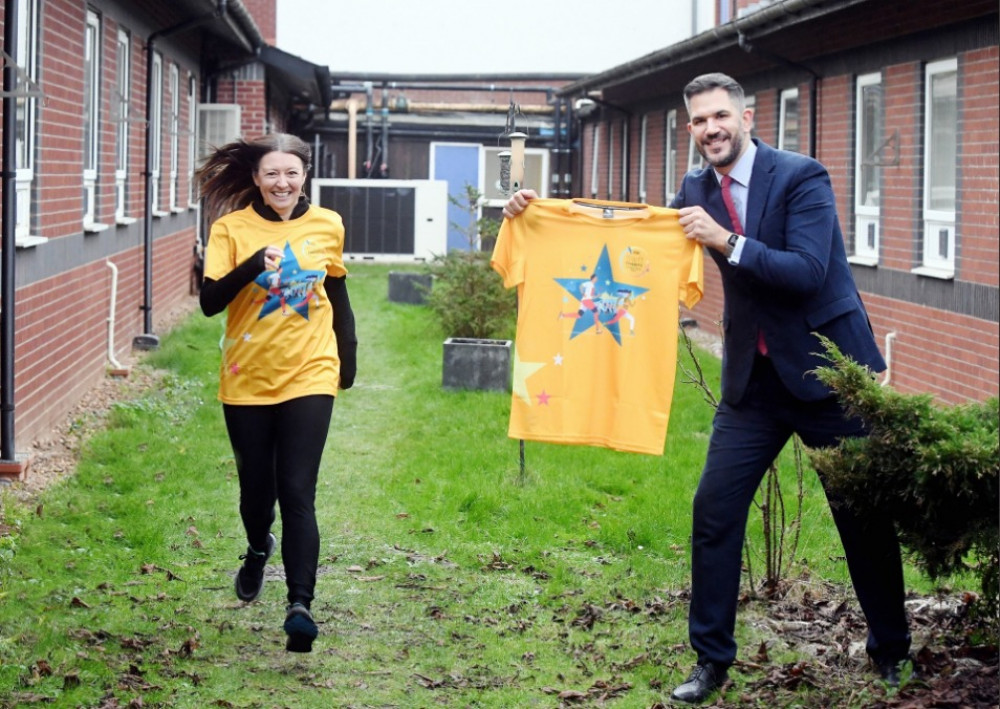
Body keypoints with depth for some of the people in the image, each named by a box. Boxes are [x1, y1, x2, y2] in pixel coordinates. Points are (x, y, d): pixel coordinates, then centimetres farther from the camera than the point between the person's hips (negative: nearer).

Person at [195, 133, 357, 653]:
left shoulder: (327, 227, 2)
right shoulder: (232, 228, -5)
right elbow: (210, 302, -14)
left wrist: (348, 355, 19)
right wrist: (255, 265, -28)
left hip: (308, 378, 0)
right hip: (247, 381, 1)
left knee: (297, 493, -12)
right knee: (256, 487, 13)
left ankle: (300, 605, -16)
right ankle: (258, 550, 47)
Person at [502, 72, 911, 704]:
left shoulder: (802, 177, -13)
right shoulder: (698, 191, 5)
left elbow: (808, 273, -22)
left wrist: (728, 241, -29)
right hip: (755, 378, 5)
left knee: (864, 514, 5)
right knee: (716, 509, -1)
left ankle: (892, 652, 23)